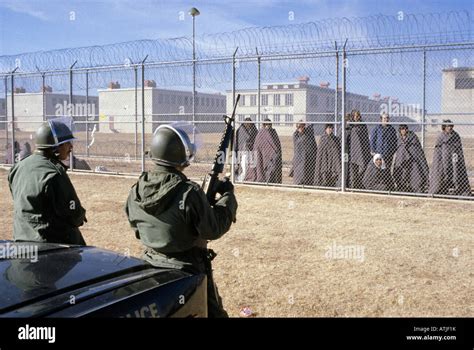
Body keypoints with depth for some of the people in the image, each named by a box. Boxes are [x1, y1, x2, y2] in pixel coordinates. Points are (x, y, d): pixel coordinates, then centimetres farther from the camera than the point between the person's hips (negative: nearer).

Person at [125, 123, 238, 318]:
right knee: (212, 312, 13)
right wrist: (228, 196, -3)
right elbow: (215, 229, -16)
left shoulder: (137, 190, -7)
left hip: (151, 266, 6)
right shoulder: (189, 192, -25)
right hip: (189, 270, -5)